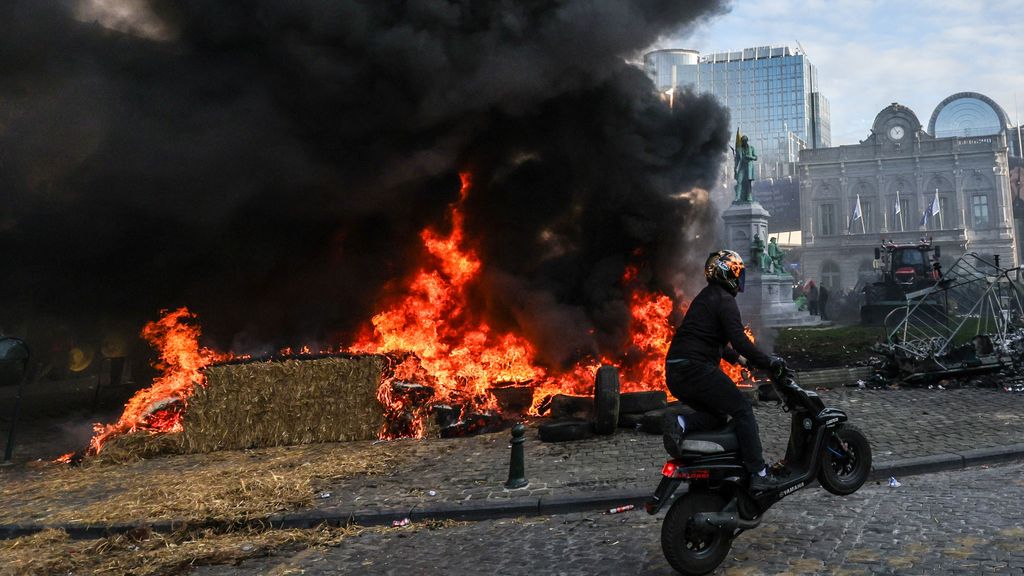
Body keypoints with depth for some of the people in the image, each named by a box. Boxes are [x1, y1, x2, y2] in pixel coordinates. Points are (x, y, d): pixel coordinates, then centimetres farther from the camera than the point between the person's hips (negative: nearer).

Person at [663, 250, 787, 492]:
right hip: (696, 369, -9)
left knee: (717, 413, 18)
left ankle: (682, 423, -7)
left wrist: (738, 358, 36)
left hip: (675, 372, 9)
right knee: (742, 409, -1)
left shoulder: (706, 297, 24)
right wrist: (769, 362, -8)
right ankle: (758, 474, -3)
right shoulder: (724, 300, -7)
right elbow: (739, 340, -17)